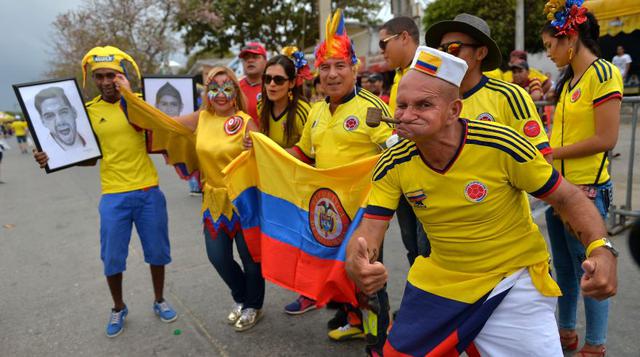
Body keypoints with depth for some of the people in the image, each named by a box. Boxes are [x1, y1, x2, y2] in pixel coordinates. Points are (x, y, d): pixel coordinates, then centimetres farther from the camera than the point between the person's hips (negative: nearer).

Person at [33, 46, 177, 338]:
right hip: (114, 197, 0)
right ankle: (118, 309, 33)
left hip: (149, 192, 0)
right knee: (112, 259, 8)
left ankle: (160, 301, 34)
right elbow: (89, 158, 4)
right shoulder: (88, 111, 0)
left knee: (156, 251, 12)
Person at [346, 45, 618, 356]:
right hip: (438, 282, 3)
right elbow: (370, 227, -13)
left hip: (515, 279, -2)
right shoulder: (392, 165, -14)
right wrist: (356, 262, -35)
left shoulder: (501, 145, -23)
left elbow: (568, 198, -11)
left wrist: (601, 250, -27)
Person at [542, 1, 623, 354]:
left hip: (586, 189, -8)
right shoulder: (568, 79, 12)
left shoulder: (604, 74, -12)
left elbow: (606, 139, -18)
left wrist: (551, 153, -13)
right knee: (564, 267, 18)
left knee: (589, 269, 5)